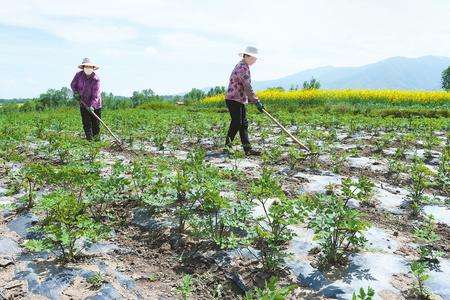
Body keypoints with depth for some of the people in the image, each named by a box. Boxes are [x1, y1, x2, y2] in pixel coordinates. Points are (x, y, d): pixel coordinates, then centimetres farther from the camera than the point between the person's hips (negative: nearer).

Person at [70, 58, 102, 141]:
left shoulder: (96, 79, -20)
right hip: (83, 103, 3)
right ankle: (89, 139, 8)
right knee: (86, 123, 2)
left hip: (95, 105, -3)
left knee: (96, 123, 5)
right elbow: (73, 84, 9)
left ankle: (96, 139, 21)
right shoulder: (79, 75, -9)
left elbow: (95, 95, -25)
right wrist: (75, 92, -11)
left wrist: (92, 106, -35)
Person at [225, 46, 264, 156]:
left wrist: (252, 99, 24)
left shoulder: (244, 67, 17)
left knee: (244, 124, 5)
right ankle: (228, 145, 7)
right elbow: (247, 87, -23)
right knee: (236, 123, -8)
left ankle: (247, 149, 5)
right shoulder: (242, 68, -16)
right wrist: (257, 101, -23)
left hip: (240, 100, 10)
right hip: (234, 100, -10)